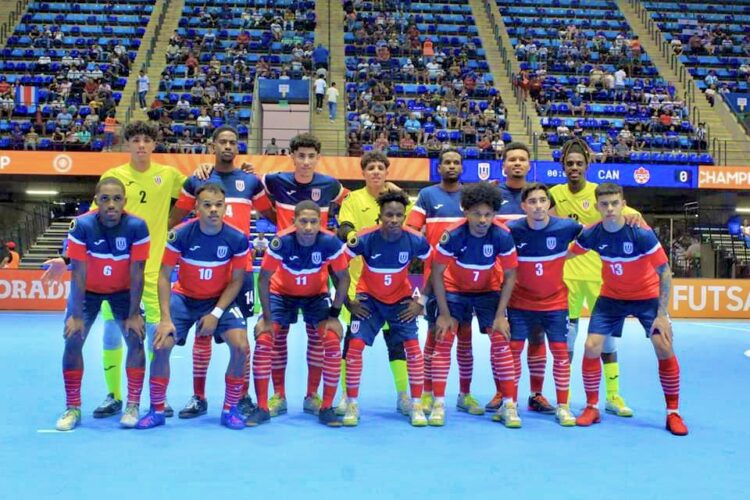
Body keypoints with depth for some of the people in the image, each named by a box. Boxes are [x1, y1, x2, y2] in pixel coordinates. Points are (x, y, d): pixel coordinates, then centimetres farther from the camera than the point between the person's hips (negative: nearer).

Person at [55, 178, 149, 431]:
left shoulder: (137, 227, -27)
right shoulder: (81, 225, -27)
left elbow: (136, 274, -21)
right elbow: (79, 273, -22)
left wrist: (133, 314, -19)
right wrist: (77, 315, -20)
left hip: (123, 290, 0)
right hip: (88, 290, 0)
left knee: (135, 339, -12)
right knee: (73, 341, -9)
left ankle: (133, 406, 2)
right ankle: (73, 408, 6)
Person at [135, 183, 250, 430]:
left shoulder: (237, 239, -19)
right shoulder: (179, 235, -20)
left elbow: (236, 281, -8)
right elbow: (164, 276, -13)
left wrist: (216, 313, -16)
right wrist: (165, 318, -19)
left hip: (220, 299, 0)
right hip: (184, 297, 0)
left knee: (240, 346, -18)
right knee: (161, 345, -16)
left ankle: (230, 410, 3)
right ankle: (157, 410, 6)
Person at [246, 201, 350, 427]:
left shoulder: (331, 243, -29)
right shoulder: (281, 242, -32)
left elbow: (343, 278, -14)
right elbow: (263, 279, -20)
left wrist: (333, 314, -15)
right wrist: (267, 318, -19)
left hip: (317, 295, 1)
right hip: (282, 293, 0)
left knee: (333, 341, -17)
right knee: (263, 339, -17)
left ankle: (326, 408, -2)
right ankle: (262, 407, -3)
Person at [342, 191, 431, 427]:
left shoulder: (415, 241, -20)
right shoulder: (364, 239, -24)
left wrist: (421, 301, -4)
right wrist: (349, 302, -10)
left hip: (401, 299, 1)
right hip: (369, 298, -1)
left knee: (413, 346, -9)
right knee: (355, 345, -11)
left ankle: (416, 405, 7)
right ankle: (352, 404, 5)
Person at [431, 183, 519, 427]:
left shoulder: (502, 236, -25)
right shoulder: (452, 236, -28)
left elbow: (509, 276, -13)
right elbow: (437, 274, -18)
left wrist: (500, 315, -16)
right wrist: (444, 314, -17)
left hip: (489, 290, 1)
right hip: (454, 289, -1)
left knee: (500, 340, -10)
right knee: (444, 339, -10)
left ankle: (508, 405, 1)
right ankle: (438, 404, -1)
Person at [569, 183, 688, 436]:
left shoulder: (641, 234, -26)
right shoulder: (591, 234, -17)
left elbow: (665, 272, -20)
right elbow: (567, 255, 2)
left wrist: (662, 313, -21)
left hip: (647, 295, -2)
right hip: (611, 296, 2)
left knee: (664, 349, -14)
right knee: (591, 347, -8)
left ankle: (673, 413, 6)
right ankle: (592, 408, 11)